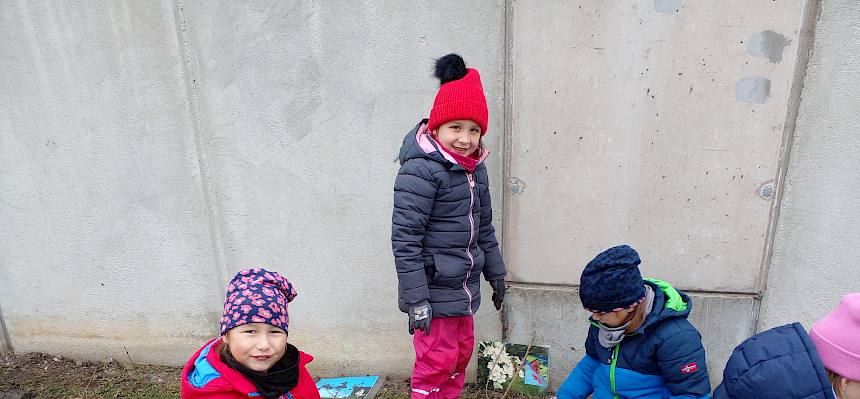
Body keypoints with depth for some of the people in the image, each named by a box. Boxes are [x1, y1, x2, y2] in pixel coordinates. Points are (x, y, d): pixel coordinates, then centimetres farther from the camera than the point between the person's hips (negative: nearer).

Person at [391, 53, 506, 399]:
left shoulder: (475, 168, 6)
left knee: (462, 351, 20)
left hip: (464, 289, 8)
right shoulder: (420, 171, -20)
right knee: (438, 360, 3)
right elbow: (405, 240, -21)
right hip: (434, 291, -8)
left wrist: (496, 274, 20)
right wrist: (417, 301, -20)